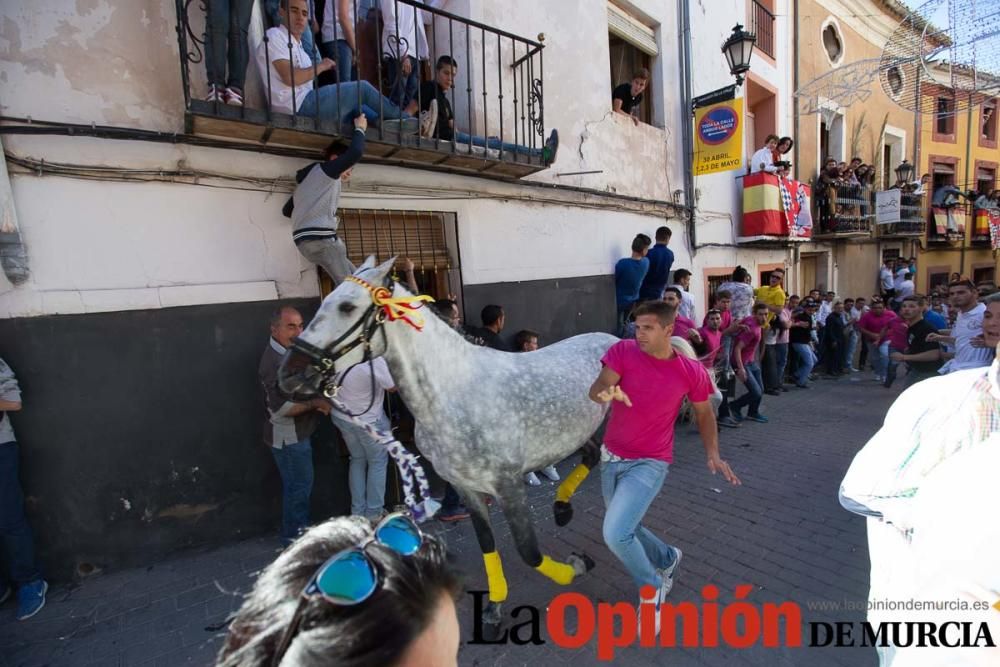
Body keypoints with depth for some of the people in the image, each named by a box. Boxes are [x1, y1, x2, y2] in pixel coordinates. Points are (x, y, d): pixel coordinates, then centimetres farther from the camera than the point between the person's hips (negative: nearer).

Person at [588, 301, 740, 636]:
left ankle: (652, 590, 13)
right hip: (612, 457, 4)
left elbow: (704, 413, 5)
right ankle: (667, 559, 49)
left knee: (615, 533, -17)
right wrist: (606, 392, -42)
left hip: (650, 463, -4)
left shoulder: (692, 371, -12)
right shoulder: (623, 351, -11)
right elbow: (594, 390, -19)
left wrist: (713, 454, -6)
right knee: (624, 529, 18)